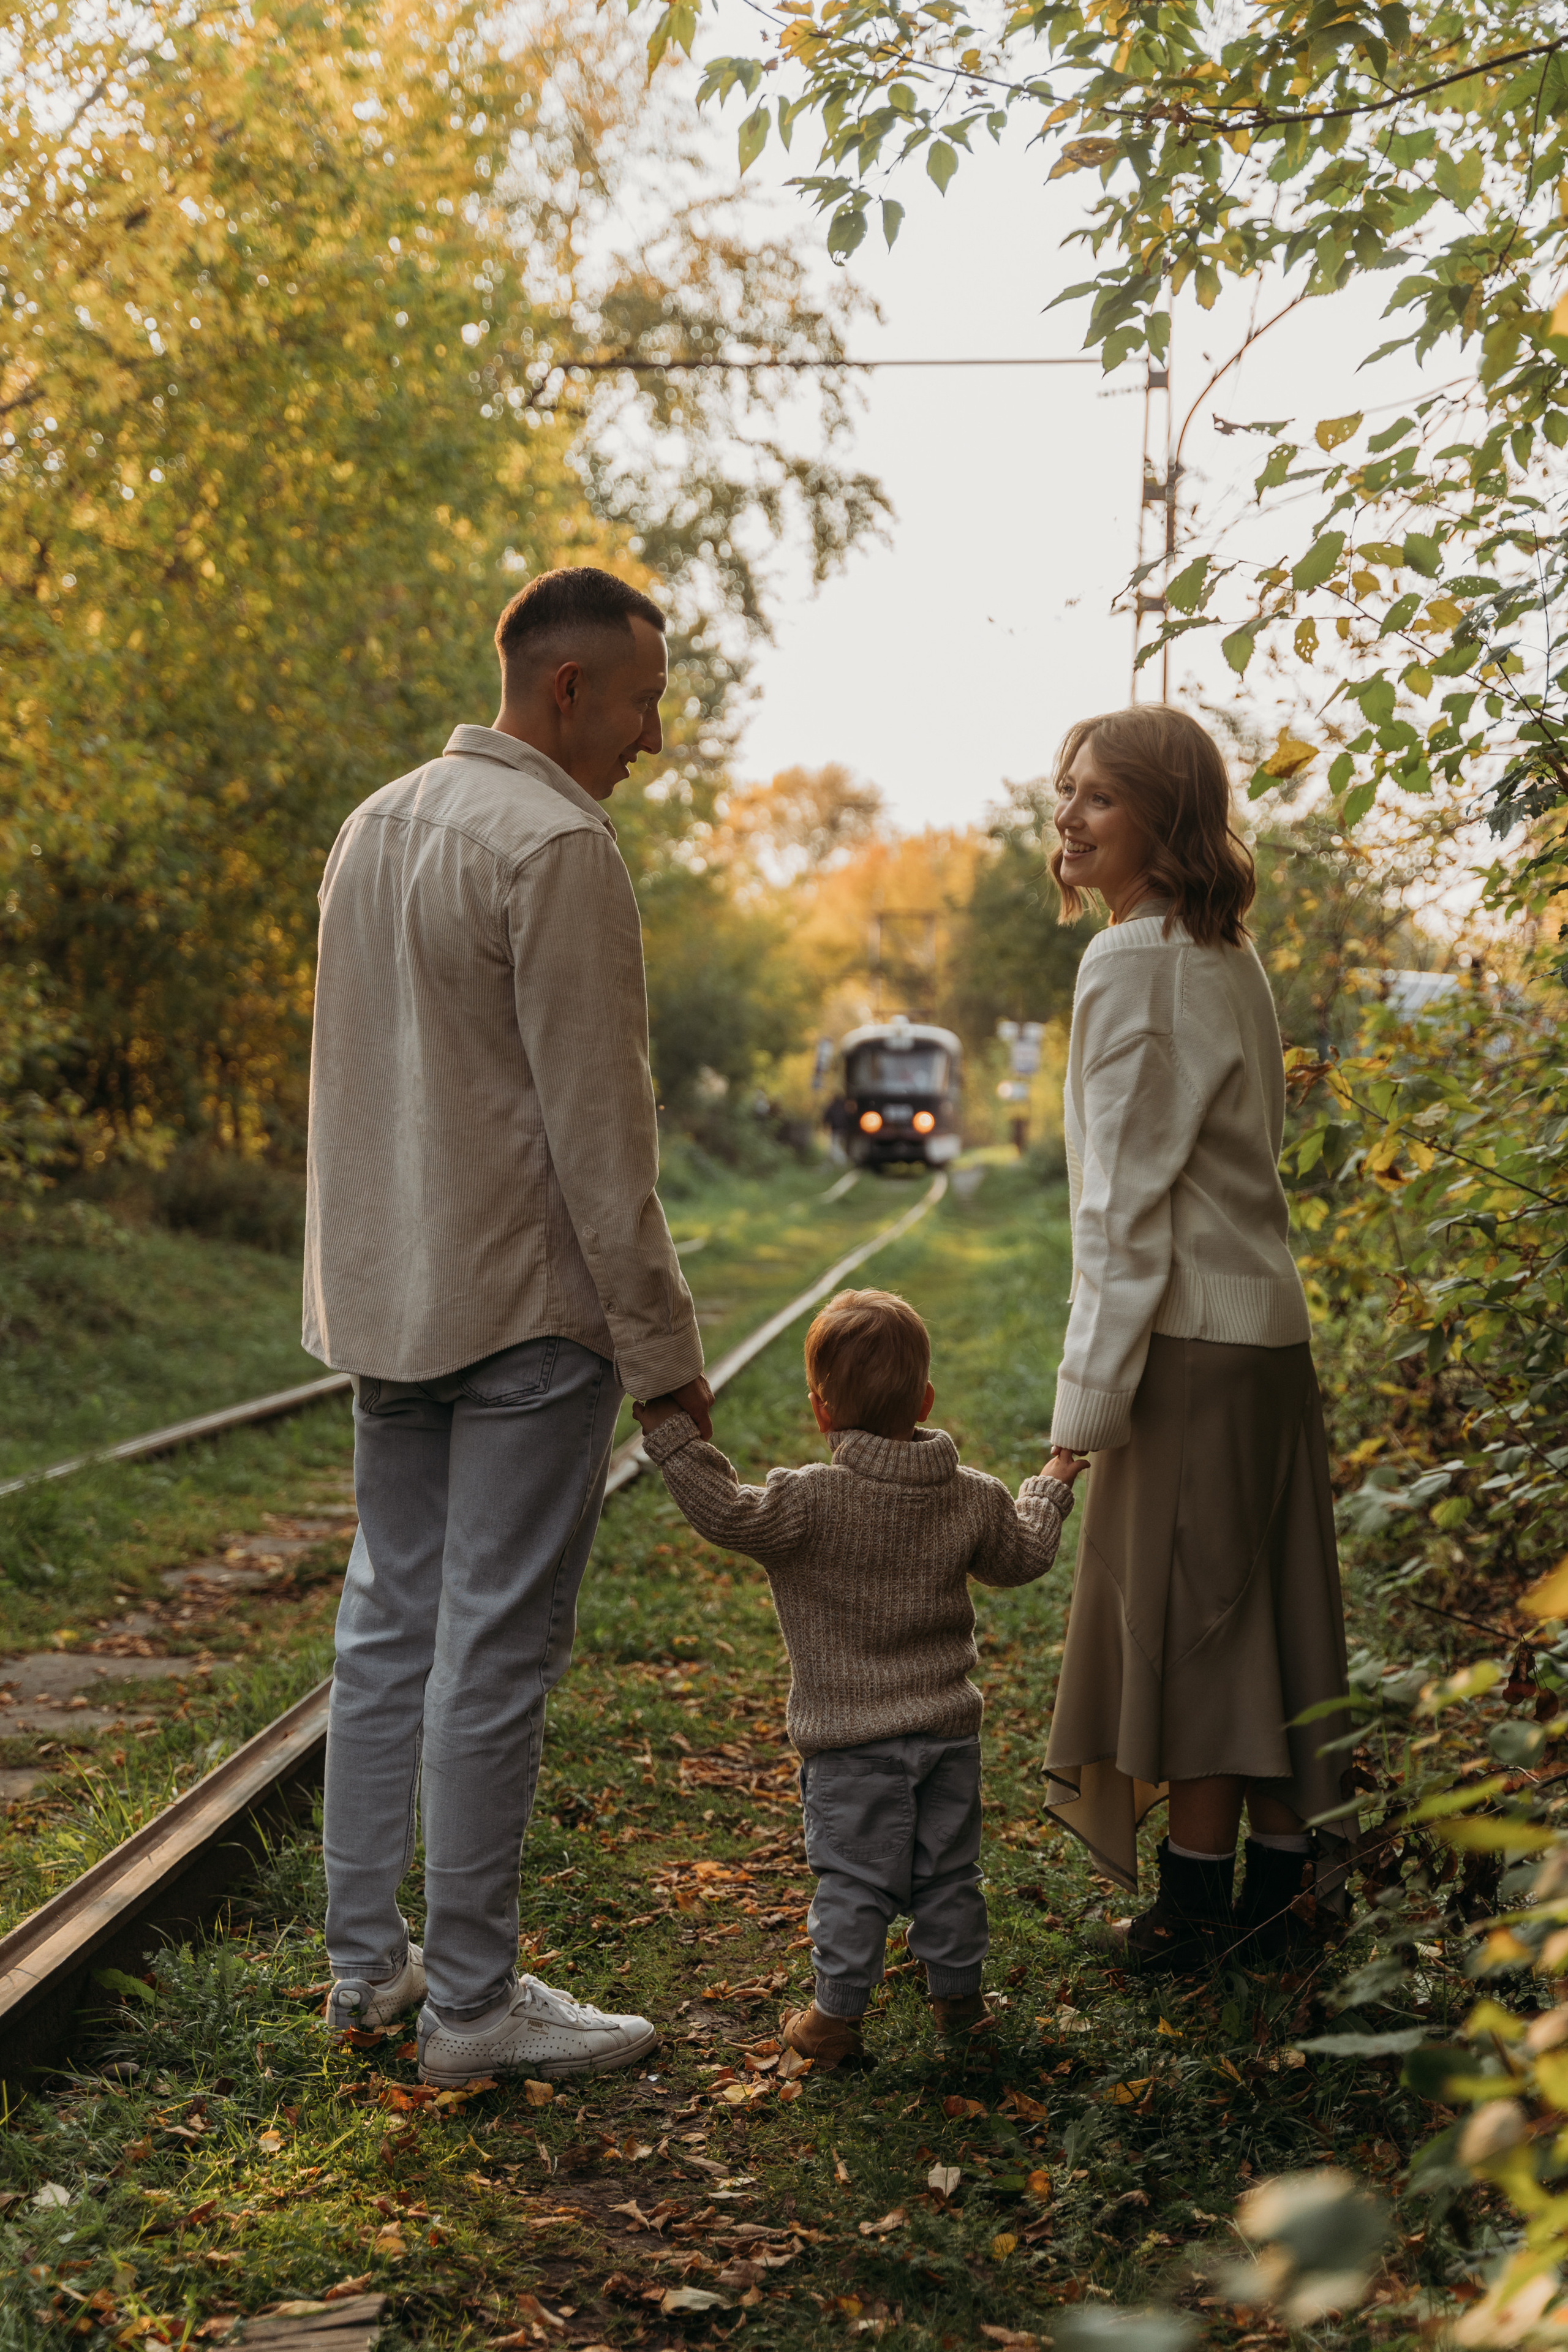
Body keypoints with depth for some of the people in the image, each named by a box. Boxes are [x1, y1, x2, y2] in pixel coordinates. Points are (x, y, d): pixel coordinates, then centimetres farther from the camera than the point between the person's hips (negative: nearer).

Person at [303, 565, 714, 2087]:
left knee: (389, 1623, 14)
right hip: (525, 1307, -9)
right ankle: (470, 2003, 7)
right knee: (493, 1653, -2)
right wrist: (663, 1345, -12)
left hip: (388, 1303, 9)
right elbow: (596, 1122, -17)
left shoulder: (374, 826, 13)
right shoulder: (556, 847, -15)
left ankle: (366, 1960, 23)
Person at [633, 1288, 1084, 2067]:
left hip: (851, 1741, -4)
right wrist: (1051, 1485, 33)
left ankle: (836, 2017, 12)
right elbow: (1024, 1555, 15)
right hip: (949, 1727, 5)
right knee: (948, 1871, 18)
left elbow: (725, 1513, -28)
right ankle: (959, 1995, 30)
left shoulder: (811, 1501, -20)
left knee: (853, 1882, 5)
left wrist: (672, 1431, -25)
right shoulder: (974, 1498, -2)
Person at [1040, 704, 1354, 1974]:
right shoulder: (1232, 955, 14)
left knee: (1187, 1614, 0)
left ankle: (1199, 1903, 8)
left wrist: (1091, 1389, -15)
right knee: (1269, 1606, 13)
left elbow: (1126, 1195, -17)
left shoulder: (1133, 962, -14)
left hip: (1189, 1338, -9)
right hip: (1268, 1321, 9)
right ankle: (1285, 1875, 22)